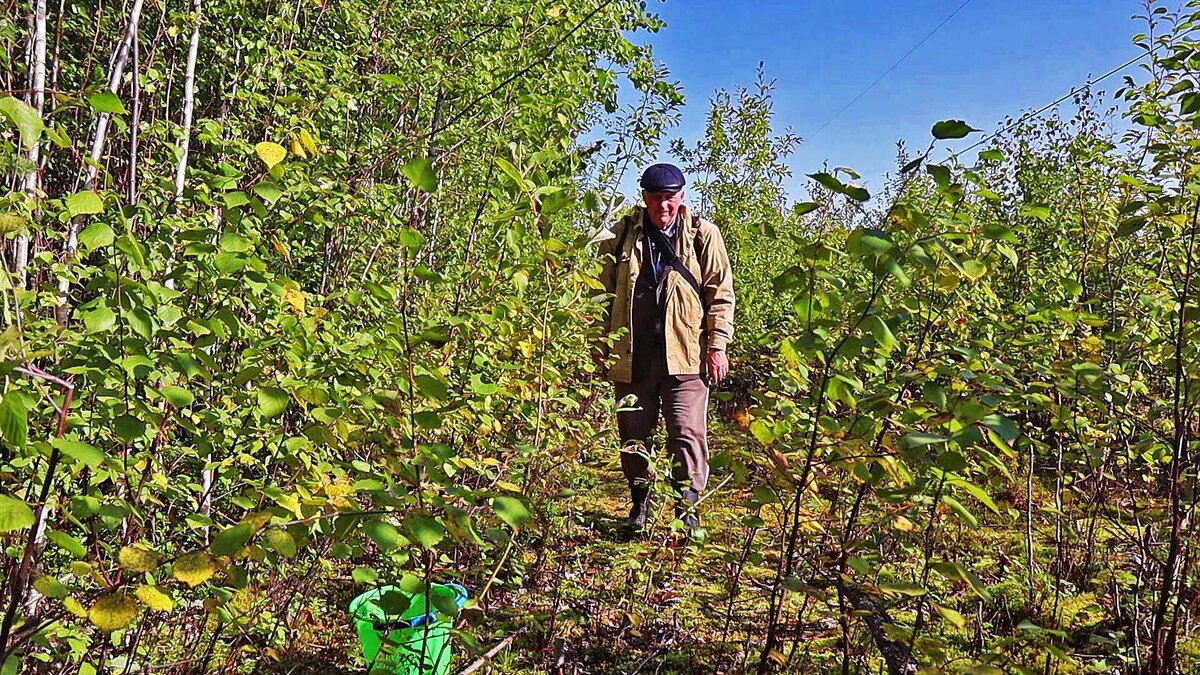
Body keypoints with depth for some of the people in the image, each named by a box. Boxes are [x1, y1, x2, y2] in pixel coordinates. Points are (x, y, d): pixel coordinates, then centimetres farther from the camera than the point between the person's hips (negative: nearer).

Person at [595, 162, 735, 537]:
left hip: (685, 353, -2)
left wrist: (717, 345, -2)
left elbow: (721, 294, 4)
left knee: (688, 433, -6)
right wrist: (602, 343, 11)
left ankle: (686, 509, 7)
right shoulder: (622, 235, 8)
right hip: (632, 354, 2)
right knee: (634, 433, 10)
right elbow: (605, 292, 14)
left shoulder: (703, 235, 4)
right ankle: (640, 503, 28)